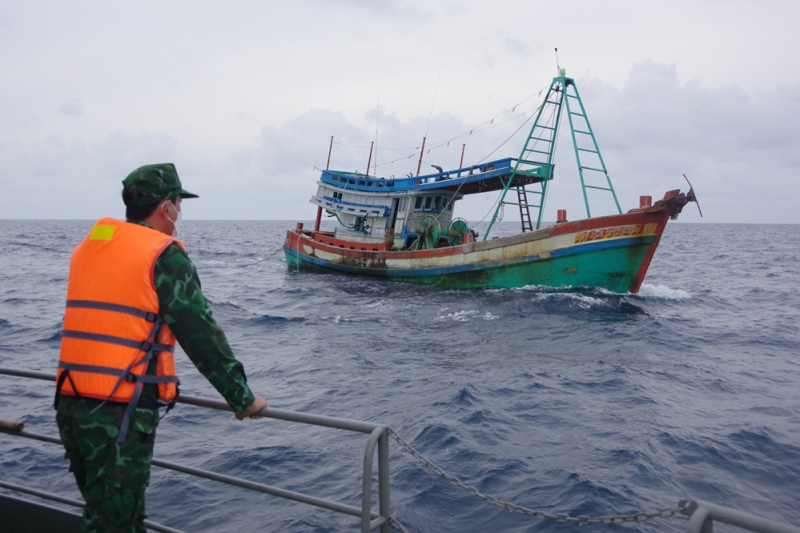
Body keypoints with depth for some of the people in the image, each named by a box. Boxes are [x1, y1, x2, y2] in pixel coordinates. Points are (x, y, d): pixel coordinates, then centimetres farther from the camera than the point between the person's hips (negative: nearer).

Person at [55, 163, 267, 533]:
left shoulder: (88, 247, 14)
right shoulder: (164, 255, -10)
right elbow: (202, 336, -11)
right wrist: (242, 398, -3)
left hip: (71, 404, 8)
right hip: (121, 414, -8)